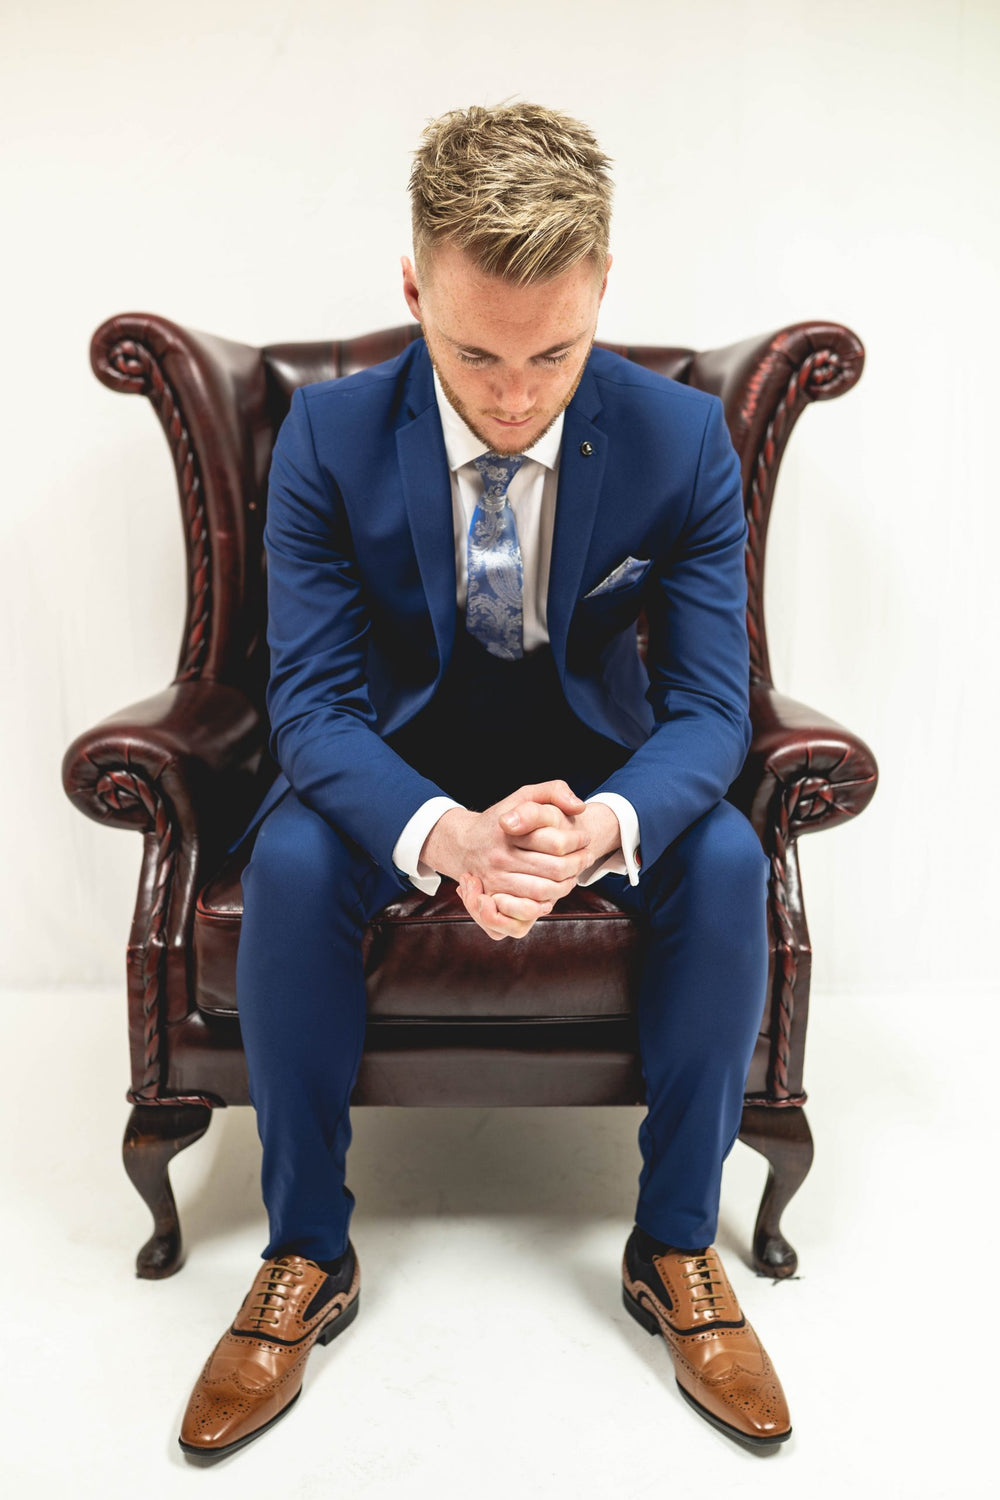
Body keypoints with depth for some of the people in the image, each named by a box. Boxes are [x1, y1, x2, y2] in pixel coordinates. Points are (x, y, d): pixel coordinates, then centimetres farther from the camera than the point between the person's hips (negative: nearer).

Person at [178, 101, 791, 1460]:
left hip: (596, 750, 1)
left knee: (727, 862, -29)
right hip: (400, 754, 0)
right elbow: (312, 699, -19)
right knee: (289, 861, -31)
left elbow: (709, 703, -16)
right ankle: (307, 1258, -9)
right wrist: (444, 833, -42)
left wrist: (606, 824, -40)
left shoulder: (683, 440, -15)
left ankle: (677, 1249, -6)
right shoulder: (328, 436, -16)